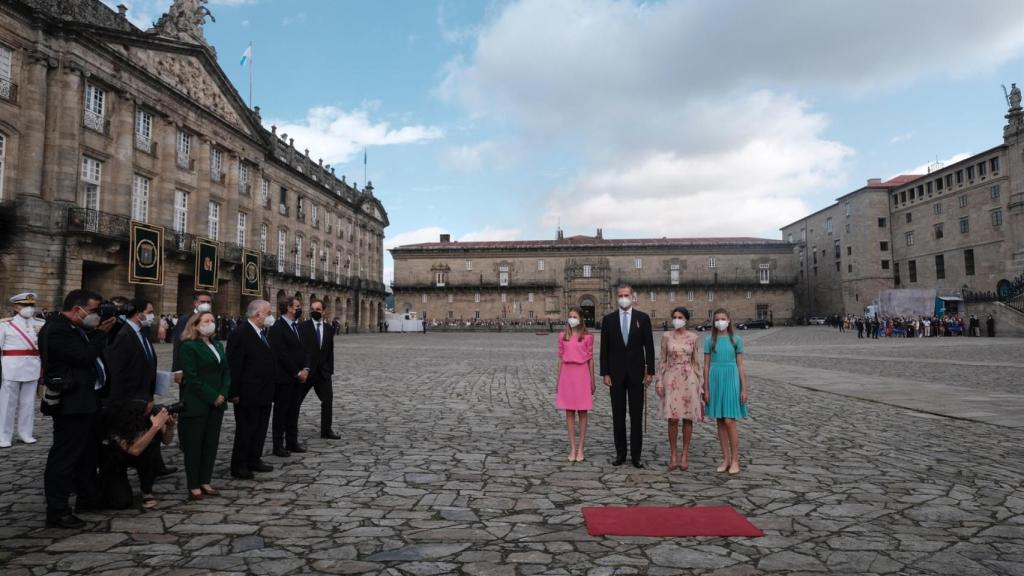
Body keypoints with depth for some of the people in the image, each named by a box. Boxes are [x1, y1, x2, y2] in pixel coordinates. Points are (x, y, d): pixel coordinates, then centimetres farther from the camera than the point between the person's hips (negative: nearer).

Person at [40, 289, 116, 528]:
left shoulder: (77, 329, 14)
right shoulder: (56, 330, -17)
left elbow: (95, 353, 17)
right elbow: (85, 357, -23)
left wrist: (100, 332, 7)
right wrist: (101, 333, -11)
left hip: (87, 401, 11)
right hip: (71, 404, -11)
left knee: (88, 453, 20)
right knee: (64, 457, -4)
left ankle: (87, 497, 32)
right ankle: (57, 511, 2)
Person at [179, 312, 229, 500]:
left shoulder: (218, 345, 13)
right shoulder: (189, 346, -8)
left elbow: (226, 371, 11)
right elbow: (192, 377, -15)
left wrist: (223, 394, -4)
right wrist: (212, 397, -15)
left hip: (217, 403, 7)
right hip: (196, 404, -6)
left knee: (211, 443, 9)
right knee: (194, 445, 2)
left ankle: (205, 482, 19)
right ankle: (194, 486, 10)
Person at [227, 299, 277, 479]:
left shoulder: (263, 333, 11)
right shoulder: (240, 334, -16)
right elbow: (234, 366, -18)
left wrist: (271, 389, 14)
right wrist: (234, 393, -19)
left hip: (264, 393, 9)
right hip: (248, 395, -8)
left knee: (260, 429, 15)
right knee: (245, 430, 2)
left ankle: (254, 460, 27)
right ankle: (239, 466, 14)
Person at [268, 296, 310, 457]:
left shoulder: (298, 327, 13)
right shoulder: (276, 329, -13)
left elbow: (303, 350, 14)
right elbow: (281, 355, -18)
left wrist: (305, 368, -2)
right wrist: (297, 372, -14)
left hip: (298, 377, 7)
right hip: (283, 378, -7)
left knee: (293, 410, 13)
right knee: (281, 411, 3)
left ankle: (292, 442, 22)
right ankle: (278, 445, 12)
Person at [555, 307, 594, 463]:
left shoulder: (587, 337, 0)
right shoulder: (563, 337, 6)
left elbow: (590, 359, 3)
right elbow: (560, 358, 9)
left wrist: (592, 381, 2)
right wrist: (558, 381, 8)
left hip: (582, 374, -2)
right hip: (567, 374, 2)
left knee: (582, 412, 3)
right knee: (569, 412, 5)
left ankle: (580, 448, 10)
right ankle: (572, 448, 10)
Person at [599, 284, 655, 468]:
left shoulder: (643, 318, 1)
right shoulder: (608, 320, 3)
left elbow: (649, 347, 1)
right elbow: (604, 349, 3)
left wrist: (650, 371, -4)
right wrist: (605, 373, -3)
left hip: (636, 373, -1)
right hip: (616, 374, 1)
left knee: (636, 416, 3)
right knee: (618, 415, 6)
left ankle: (636, 455, 9)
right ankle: (620, 453, 14)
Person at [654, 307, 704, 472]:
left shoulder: (693, 337, 2)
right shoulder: (666, 336, 2)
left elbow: (696, 362, 6)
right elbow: (663, 360, 4)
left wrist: (701, 384, 3)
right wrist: (659, 382, -2)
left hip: (689, 379, 0)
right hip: (671, 379, 0)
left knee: (688, 418, 4)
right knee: (672, 419, -4)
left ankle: (685, 455, 16)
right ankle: (673, 455, 9)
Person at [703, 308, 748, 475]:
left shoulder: (736, 340, 1)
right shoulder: (709, 340, 4)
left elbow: (740, 366, 3)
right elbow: (706, 365, 6)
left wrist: (744, 389, -1)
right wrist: (706, 389, 3)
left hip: (731, 380, -2)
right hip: (715, 380, 2)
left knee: (729, 422, -6)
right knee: (720, 422, 7)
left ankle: (735, 460, 6)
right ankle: (725, 459, 16)